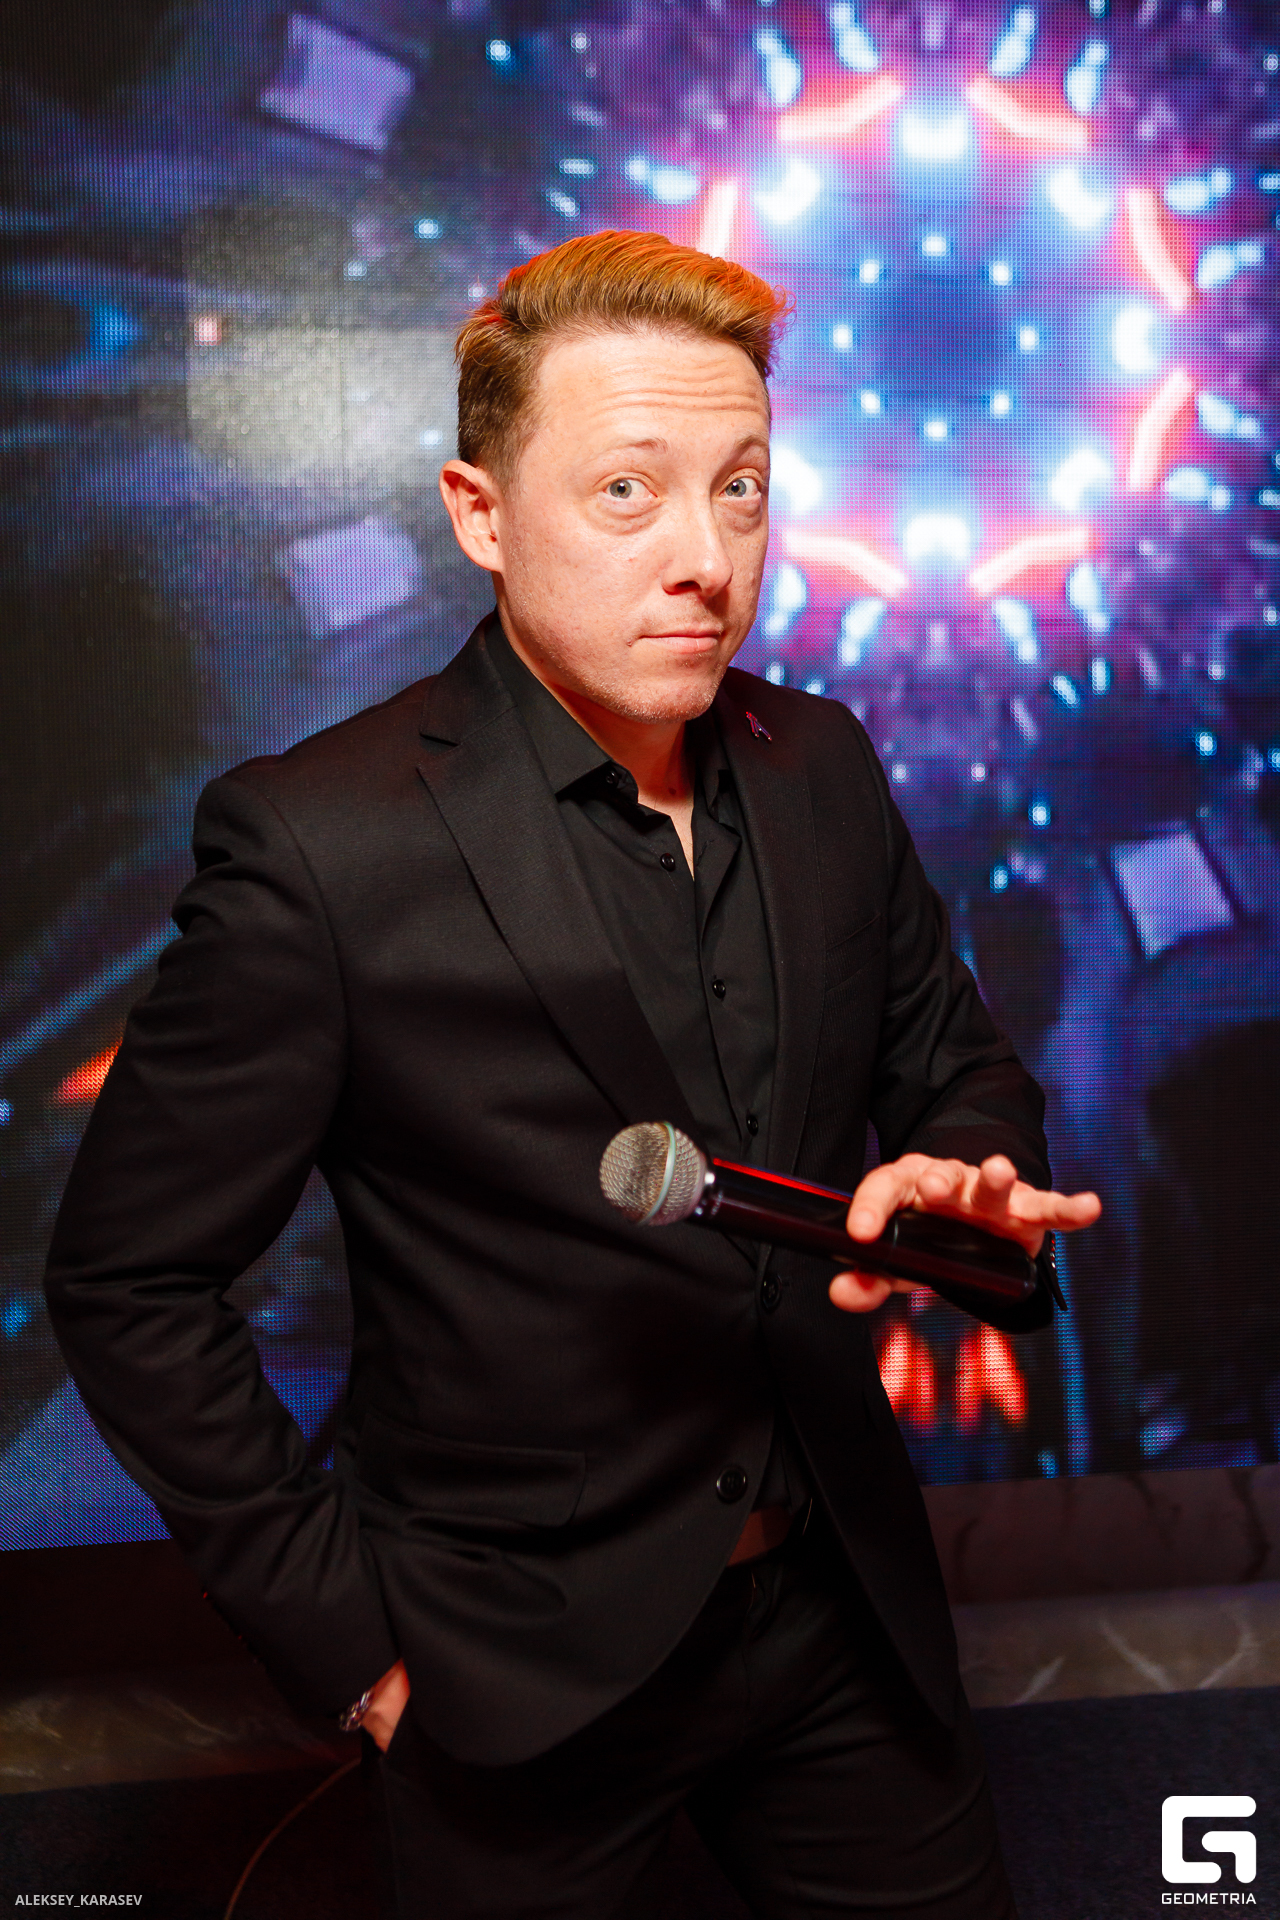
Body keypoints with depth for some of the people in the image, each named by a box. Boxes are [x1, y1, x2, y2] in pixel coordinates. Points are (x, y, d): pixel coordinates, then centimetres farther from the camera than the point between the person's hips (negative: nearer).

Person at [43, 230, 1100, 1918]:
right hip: (524, 1680, -4)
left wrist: (966, 1174, -13)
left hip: (847, 1620, 5)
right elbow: (130, 1284, -13)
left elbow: (956, 1064, 10)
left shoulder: (824, 769, -2)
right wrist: (346, 1637, -11)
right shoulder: (316, 844, -19)